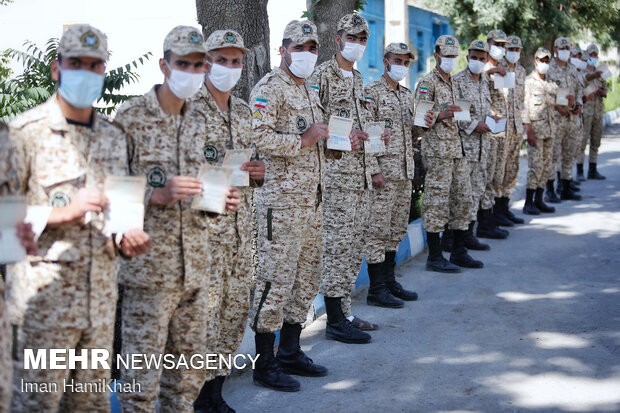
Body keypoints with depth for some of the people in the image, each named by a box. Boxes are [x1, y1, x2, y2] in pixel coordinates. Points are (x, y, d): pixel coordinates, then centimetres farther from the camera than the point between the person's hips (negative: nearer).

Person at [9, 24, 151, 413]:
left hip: (102, 292, 6)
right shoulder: (26, 131, -6)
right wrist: (63, 212, -20)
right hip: (48, 291, -5)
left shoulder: (114, 135, 13)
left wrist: (124, 238, 2)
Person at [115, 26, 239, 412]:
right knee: (142, 369, -2)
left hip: (195, 261, 6)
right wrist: (158, 194, -23)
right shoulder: (132, 115, -7)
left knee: (190, 368, 14)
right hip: (150, 261, -6)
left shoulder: (199, 121, 14)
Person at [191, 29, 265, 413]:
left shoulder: (244, 111, 15)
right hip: (205, 222, -7)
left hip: (241, 222, 7)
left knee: (237, 305, 10)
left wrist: (259, 172, 3)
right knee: (205, 305, -7)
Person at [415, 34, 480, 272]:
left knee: (462, 199, 9)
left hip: (457, 149, 9)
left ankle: (459, 252, 18)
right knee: (437, 201, -6)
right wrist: (441, 115, -28)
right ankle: (435, 257, -1)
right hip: (437, 150, -8)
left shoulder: (454, 83, 19)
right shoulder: (427, 83, -6)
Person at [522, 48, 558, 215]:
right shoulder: (528, 82, -5)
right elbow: (524, 107, -11)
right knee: (536, 165, -10)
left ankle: (539, 201, 14)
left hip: (549, 129, 7)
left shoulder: (551, 84, 16)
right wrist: (529, 130, -18)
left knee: (547, 165, 7)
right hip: (535, 128, -7)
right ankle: (528, 203, -3)